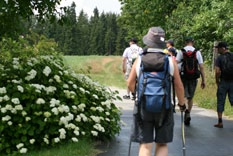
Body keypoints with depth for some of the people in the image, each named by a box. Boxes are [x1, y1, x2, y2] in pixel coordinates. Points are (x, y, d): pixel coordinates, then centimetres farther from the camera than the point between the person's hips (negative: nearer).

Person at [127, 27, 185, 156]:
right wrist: (182, 103, 16)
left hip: (143, 107, 1)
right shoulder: (170, 60, -4)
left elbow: (130, 84, 5)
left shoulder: (140, 59, -1)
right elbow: (179, 86, -1)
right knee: (162, 145, 13)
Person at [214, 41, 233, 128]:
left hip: (223, 82, -3)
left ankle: (220, 122, 7)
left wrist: (217, 81, 0)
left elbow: (218, 71, -15)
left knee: (220, 102, 6)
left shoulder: (220, 58, -7)